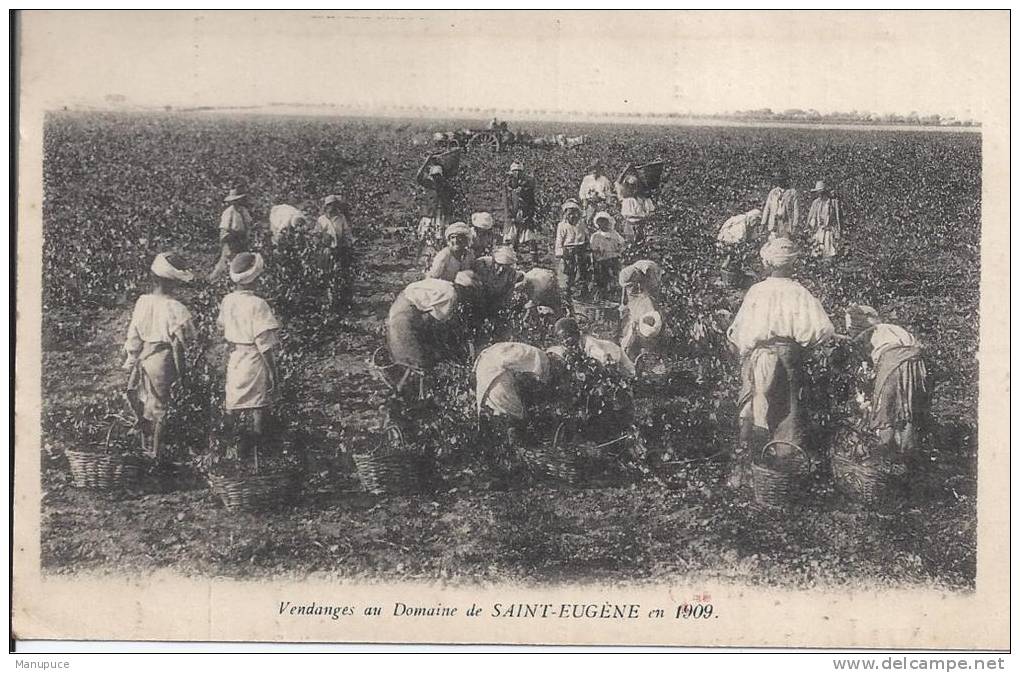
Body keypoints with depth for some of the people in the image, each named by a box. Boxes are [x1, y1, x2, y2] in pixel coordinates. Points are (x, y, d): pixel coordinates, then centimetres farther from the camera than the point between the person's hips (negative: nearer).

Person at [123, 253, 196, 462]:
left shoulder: (142, 302, -5)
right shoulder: (175, 308, -20)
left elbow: (133, 334, 2)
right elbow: (178, 342, -14)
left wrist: (132, 360, 13)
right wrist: (180, 369, -2)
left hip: (143, 357, 5)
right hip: (163, 359, -5)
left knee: (145, 401, 21)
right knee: (160, 405, 7)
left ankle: (147, 442, 37)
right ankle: (156, 452, 16)